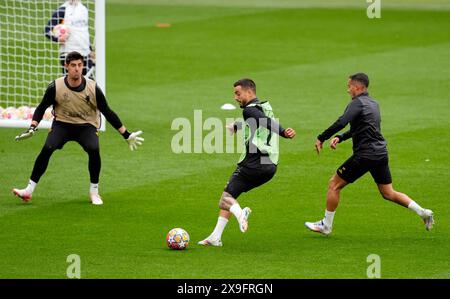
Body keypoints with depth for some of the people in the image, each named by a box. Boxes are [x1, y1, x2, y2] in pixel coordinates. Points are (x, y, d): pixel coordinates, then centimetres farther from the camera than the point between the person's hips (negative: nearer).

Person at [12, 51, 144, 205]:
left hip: (87, 126, 0)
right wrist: (32, 128, -12)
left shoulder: (93, 88, -13)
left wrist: (126, 135, 0)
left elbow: (107, 112, -2)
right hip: (62, 124, 0)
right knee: (47, 149, -26)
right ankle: (29, 190, -18)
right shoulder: (56, 87, -13)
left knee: (94, 149, -29)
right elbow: (42, 108, 2)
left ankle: (94, 192, -9)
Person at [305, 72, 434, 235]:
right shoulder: (373, 104, 17)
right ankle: (423, 212, 4)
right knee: (388, 193, 15)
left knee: (334, 184, 3)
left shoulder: (357, 103, -12)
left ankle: (326, 225, 8)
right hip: (381, 153, 8)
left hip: (365, 154, -8)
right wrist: (340, 137, 18)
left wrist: (321, 138, -19)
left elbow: (341, 122, -27)